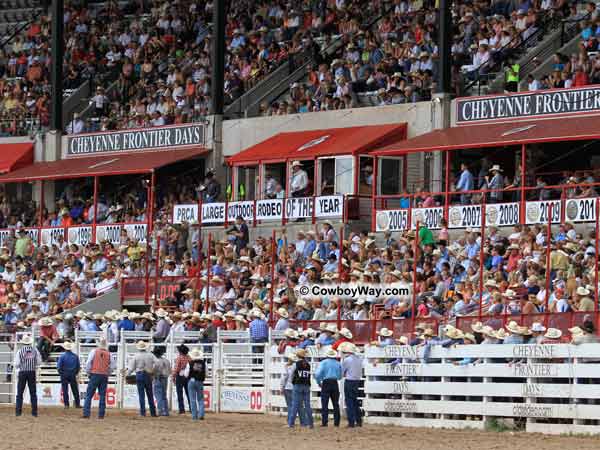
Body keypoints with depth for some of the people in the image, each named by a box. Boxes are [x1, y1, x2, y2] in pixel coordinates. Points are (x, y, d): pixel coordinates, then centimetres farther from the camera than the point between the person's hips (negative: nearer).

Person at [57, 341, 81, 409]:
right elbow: (78, 367, 2)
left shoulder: (62, 356, -11)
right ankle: (77, 404, 15)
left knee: (65, 390, 3)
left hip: (64, 375, -2)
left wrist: (61, 373, 5)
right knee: (75, 390, 11)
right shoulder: (75, 356, -2)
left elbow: (58, 367, -10)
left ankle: (66, 405, 0)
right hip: (73, 375, 2)